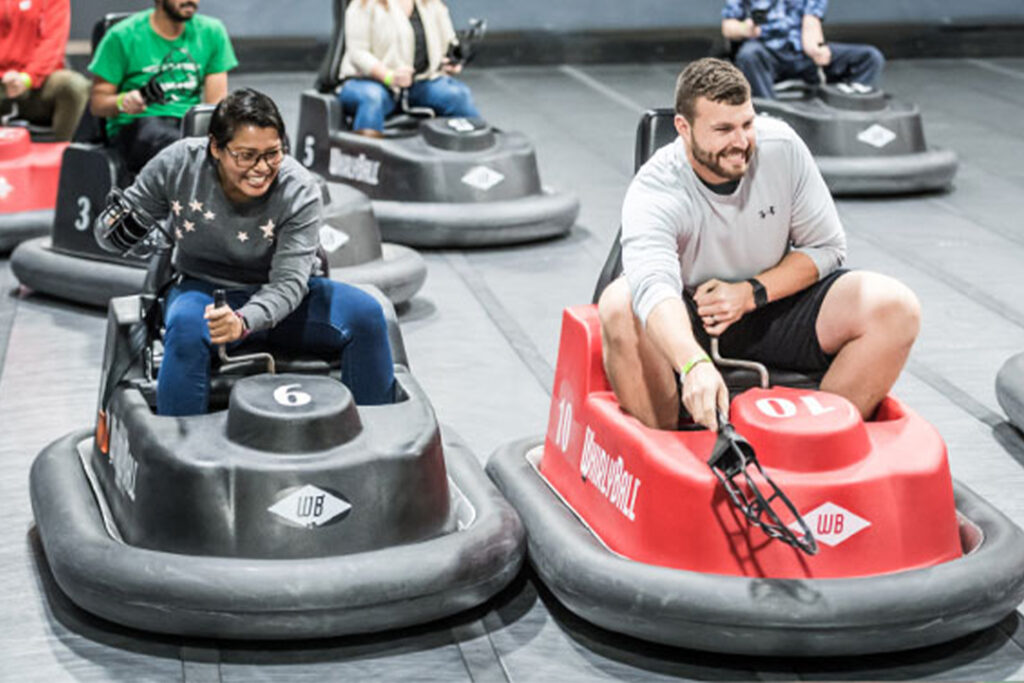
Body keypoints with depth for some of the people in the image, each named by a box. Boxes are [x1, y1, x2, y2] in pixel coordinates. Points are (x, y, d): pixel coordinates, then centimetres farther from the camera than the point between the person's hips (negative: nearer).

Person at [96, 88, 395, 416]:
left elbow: (288, 281, -25)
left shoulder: (299, 190, -18)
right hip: (204, 289, 0)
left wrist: (244, 321, -44)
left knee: (365, 313, -22)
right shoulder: (179, 164, -13)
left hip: (276, 298, 1)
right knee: (185, 327, -36)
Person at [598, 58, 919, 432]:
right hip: (687, 321, -3)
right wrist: (696, 365, -62)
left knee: (896, 306, -20)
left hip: (774, 305, 3)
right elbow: (654, 289, -43)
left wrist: (752, 293, -18)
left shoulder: (781, 146, -13)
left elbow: (827, 247, -3)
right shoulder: (654, 193, -24)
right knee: (619, 306, -36)